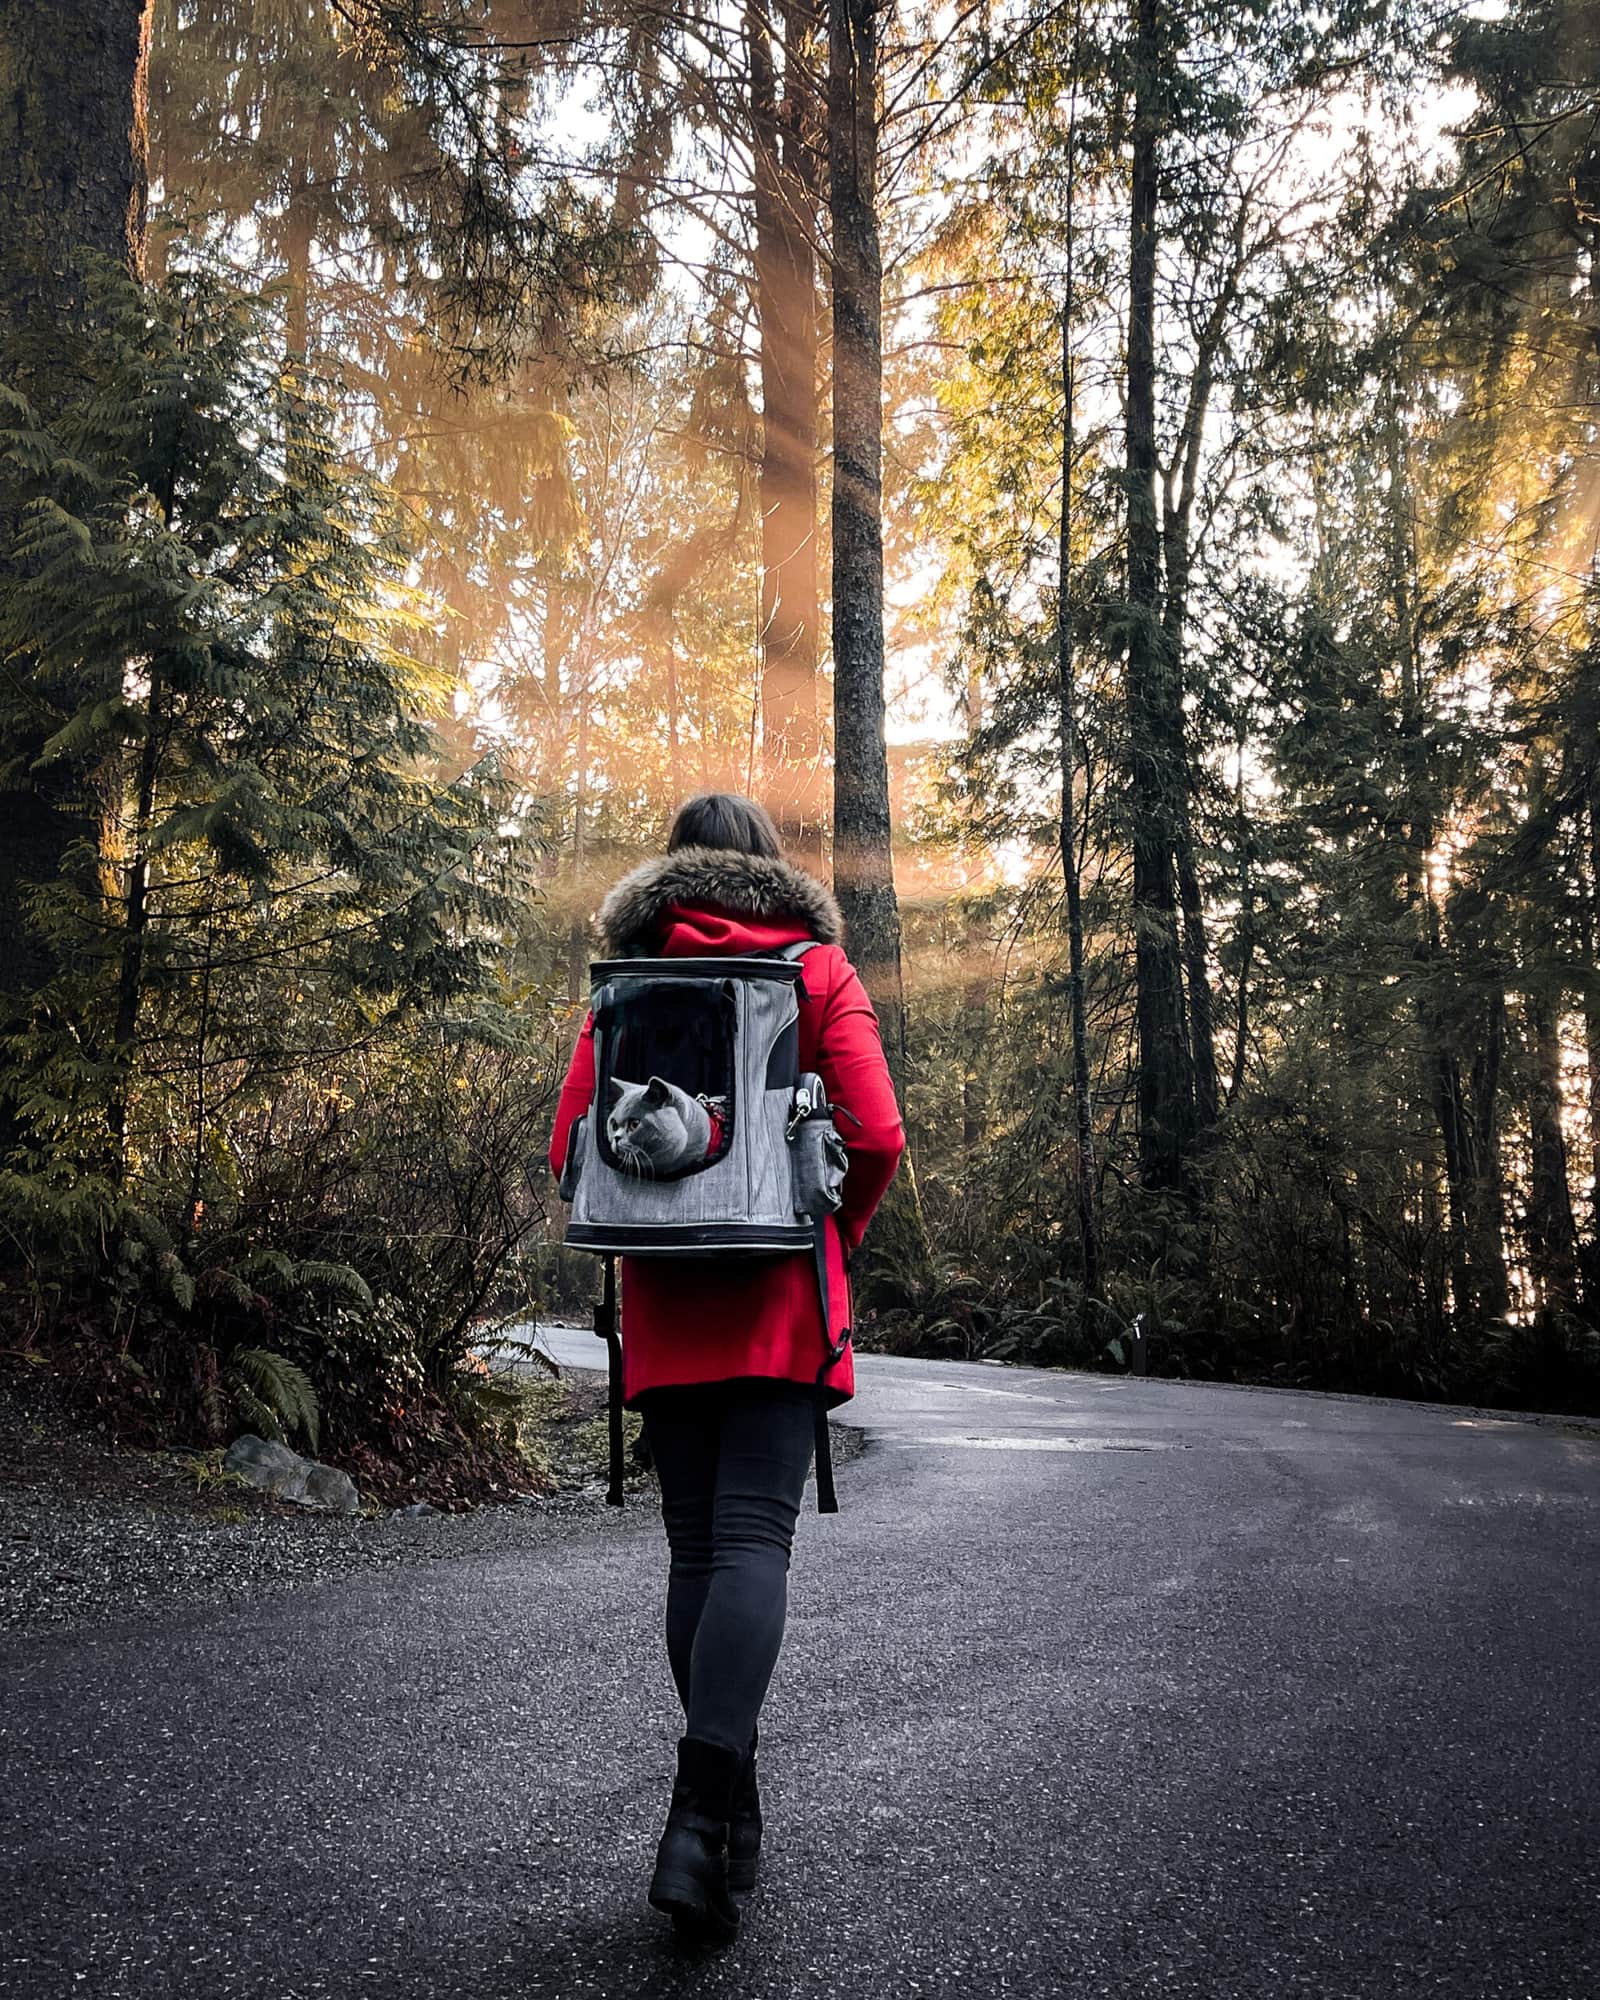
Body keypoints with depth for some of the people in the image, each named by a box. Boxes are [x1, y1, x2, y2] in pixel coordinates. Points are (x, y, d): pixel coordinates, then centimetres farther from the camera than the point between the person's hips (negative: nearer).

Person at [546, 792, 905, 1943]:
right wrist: (837, 1240, 8)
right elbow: (876, 1136, -8)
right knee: (753, 1543, -6)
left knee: (694, 1547, 10)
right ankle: (703, 1820, -19)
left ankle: (732, 1814, 18)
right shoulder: (821, 970, 2)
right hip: (782, 1300, -2)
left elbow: (571, 1149, 2)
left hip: (664, 1301, 3)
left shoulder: (627, 978, 8)